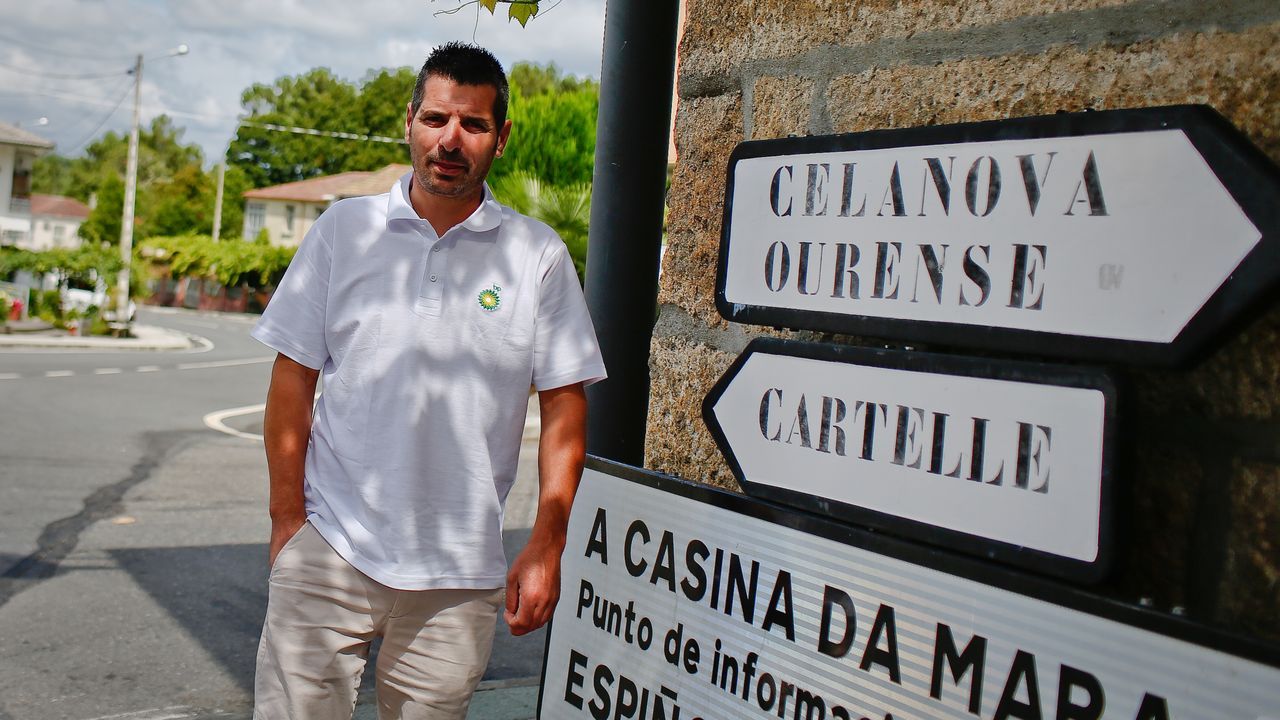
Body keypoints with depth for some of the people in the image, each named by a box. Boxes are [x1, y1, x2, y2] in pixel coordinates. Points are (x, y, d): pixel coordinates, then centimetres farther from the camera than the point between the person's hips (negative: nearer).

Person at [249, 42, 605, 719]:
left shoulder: (539, 255, 0)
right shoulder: (343, 229, 2)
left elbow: (564, 405, 1)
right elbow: (293, 378, 5)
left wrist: (546, 546, -4)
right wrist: (287, 518, 0)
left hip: (458, 574, 0)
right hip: (329, 549, 0)